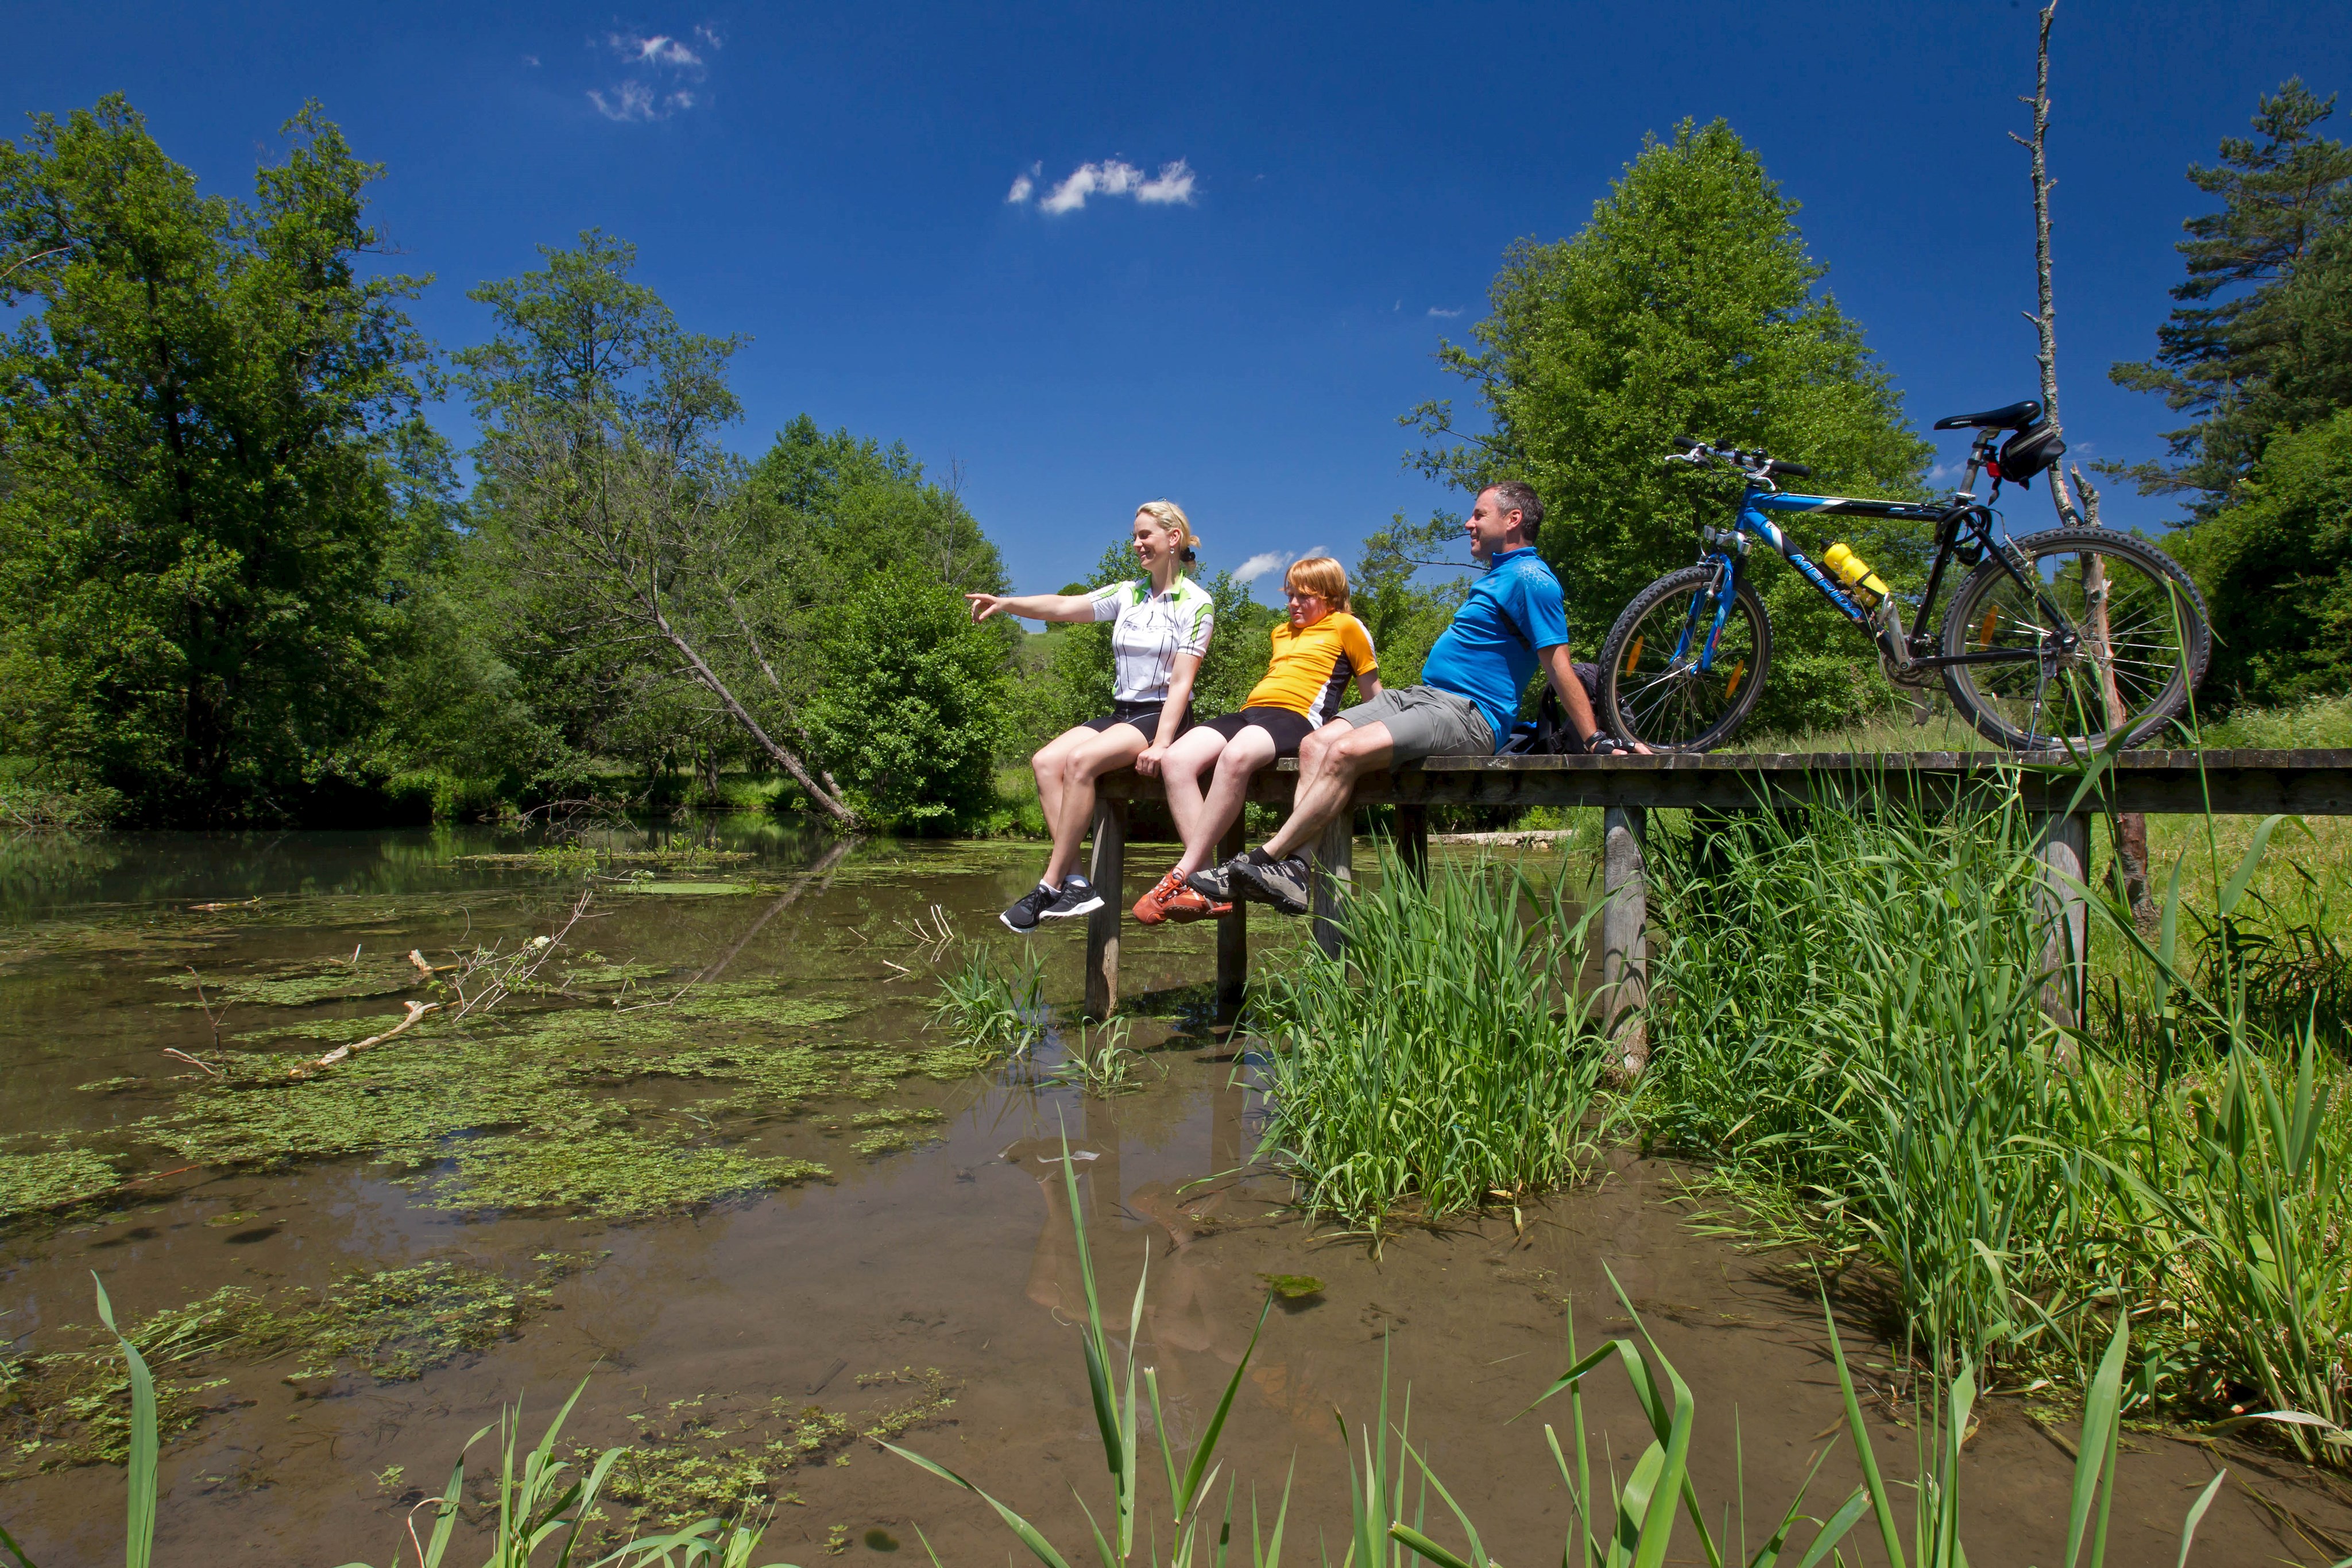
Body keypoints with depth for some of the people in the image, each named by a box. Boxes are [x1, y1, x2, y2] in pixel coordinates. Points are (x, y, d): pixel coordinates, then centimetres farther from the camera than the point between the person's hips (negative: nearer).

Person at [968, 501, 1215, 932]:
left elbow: (1181, 681, -11)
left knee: (1081, 760, -30)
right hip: (1121, 712, 6)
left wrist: (1162, 744, -21)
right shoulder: (1127, 594, 14)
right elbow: (1064, 606, -1)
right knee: (1046, 761, -17)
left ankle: (1050, 886, -25)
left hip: (1162, 715, -6)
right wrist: (1005, 603, -16)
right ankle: (1075, 883, -23)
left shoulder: (1196, 604, -2)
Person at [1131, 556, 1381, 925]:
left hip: (1297, 718, -7)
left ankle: (1182, 875, -36)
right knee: (1176, 760, -23)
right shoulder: (1281, 633, 33)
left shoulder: (1346, 626, 14)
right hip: (1249, 712, 7)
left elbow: (1372, 692, 14)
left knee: (1235, 756, -41)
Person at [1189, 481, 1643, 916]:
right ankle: (1293, 870, -21)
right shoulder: (1498, 576, 26)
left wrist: (1597, 740, -17)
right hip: (1421, 694, 10)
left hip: (1465, 714, -10)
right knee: (1315, 745, -9)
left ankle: (1264, 860, -23)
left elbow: (1559, 667, -12)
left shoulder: (1529, 578, -7)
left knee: (1346, 751, -28)